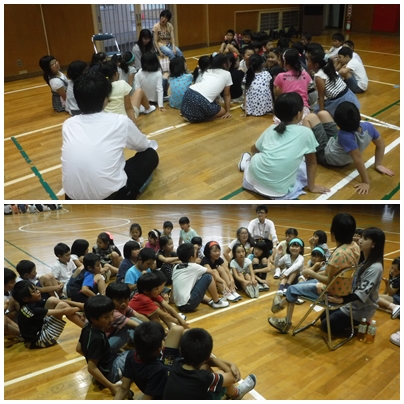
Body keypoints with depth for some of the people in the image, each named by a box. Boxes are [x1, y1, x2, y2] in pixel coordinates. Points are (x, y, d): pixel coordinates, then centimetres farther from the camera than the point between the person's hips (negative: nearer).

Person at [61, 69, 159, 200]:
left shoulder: (68, 124, 6)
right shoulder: (120, 121, -4)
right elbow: (143, 145, 18)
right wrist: (152, 144, 45)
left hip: (73, 197, 5)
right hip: (108, 195, -5)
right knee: (150, 155, 17)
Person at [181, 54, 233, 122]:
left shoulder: (208, 71, 28)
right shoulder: (226, 74, 14)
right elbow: (226, 95, 18)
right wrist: (228, 111, 26)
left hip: (189, 93, 7)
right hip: (201, 100, -7)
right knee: (222, 112, 15)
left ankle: (188, 114, 12)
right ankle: (196, 117, 0)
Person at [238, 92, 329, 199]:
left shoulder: (271, 129, 9)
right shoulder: (306, 133, -3)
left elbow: (254, 149, 27)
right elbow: (311, 163, 8)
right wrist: (312, 187, 21)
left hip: (254, 177, 6)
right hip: (278, 191, -5)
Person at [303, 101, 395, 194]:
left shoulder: (345, 136, -44)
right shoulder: (368, 126, -24)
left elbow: (358, 160, -44)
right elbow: (381, 144, -9)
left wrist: (366, 182, -36)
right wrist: (378, 165, 0)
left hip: (325, 153, -7)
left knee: (310, 117, -2)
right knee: (322, 114, 19)